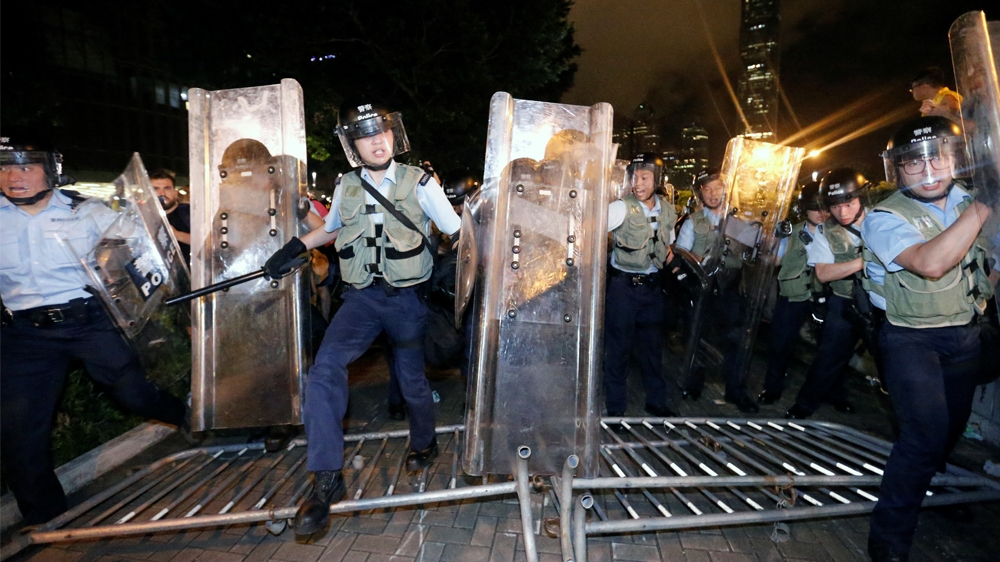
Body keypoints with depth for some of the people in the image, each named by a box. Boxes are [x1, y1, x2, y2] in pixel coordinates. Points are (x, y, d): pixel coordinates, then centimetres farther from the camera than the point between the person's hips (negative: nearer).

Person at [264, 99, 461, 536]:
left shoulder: (419, 183, -6)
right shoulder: (347, 187, 4)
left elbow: (457, 233, -1)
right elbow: (332, 227, 23)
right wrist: (297, 247, 11)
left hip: (407, 298, -2)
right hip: (362, 296, 3)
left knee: (412, 379, 11)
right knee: (325, 367, -19)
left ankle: (423, 443, 43)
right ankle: (327, 478, -9)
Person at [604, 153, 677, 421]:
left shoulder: (667, 211, 5)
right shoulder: (622, 208, -12)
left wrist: (669, 253, 3)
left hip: (652, 286, 5)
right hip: (623, 286, -5)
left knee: (652, 345, 16)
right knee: (618, 347, 4)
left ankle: (656, 402, 33)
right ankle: (615, 408, 18)